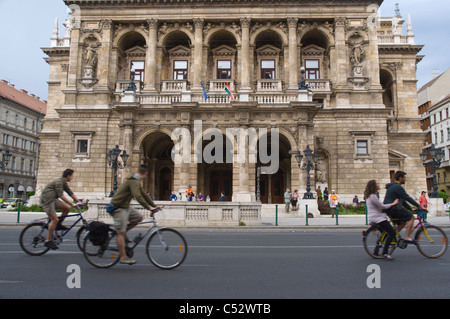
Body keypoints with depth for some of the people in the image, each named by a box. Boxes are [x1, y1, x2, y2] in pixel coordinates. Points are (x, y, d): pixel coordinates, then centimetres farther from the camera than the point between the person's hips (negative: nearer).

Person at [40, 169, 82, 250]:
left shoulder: (64, 183, 11)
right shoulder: (58, 182, -19)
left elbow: (71, 193, 13)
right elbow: (61, 195, -25)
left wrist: (79, 202, 6)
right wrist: (72, 203, -30)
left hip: (53, 199, 9)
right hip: (46, 200, -9)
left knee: (67, 208, -5)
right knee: (54, 219, -14)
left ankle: (59, 225, 8)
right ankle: (48, 241, -6)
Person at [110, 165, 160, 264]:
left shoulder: (135, 181, 13)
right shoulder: (134, 181, -20)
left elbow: (143, 194, 16)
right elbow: (138, 197, -31)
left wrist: (154, 205, 13)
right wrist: (149, 208, -31)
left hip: (126, 206, 10)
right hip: (119, 208, -10)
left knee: (139, 217, 8)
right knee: (121, 233, -4)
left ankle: (123, 231, 15)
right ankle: (123, 257, 0)